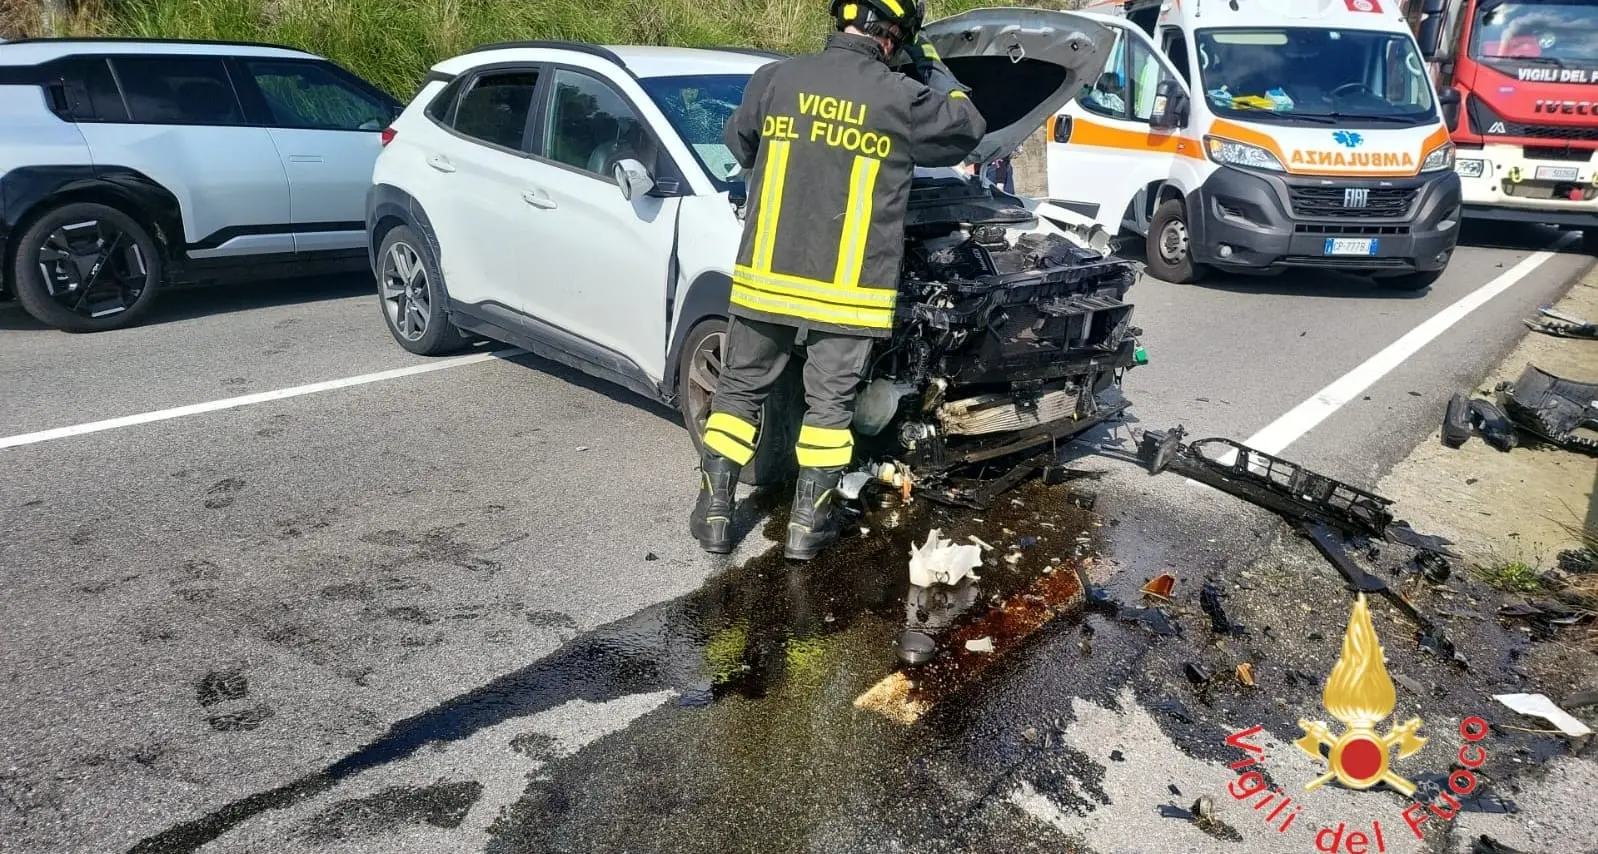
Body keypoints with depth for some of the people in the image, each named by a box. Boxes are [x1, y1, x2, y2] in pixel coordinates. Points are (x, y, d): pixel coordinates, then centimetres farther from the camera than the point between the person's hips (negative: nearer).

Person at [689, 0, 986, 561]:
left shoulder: (773, 78, 2)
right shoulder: (903, 99, -5)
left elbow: (739, 145, 20)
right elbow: (969, 130, 13)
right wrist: (932, 67, 24)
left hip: (767, 278, 2)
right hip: (848, 290, -2)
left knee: (739, 390, 15)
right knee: (829, 404, 11)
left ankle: (714, 513, 19)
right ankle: (807, 524, 17)